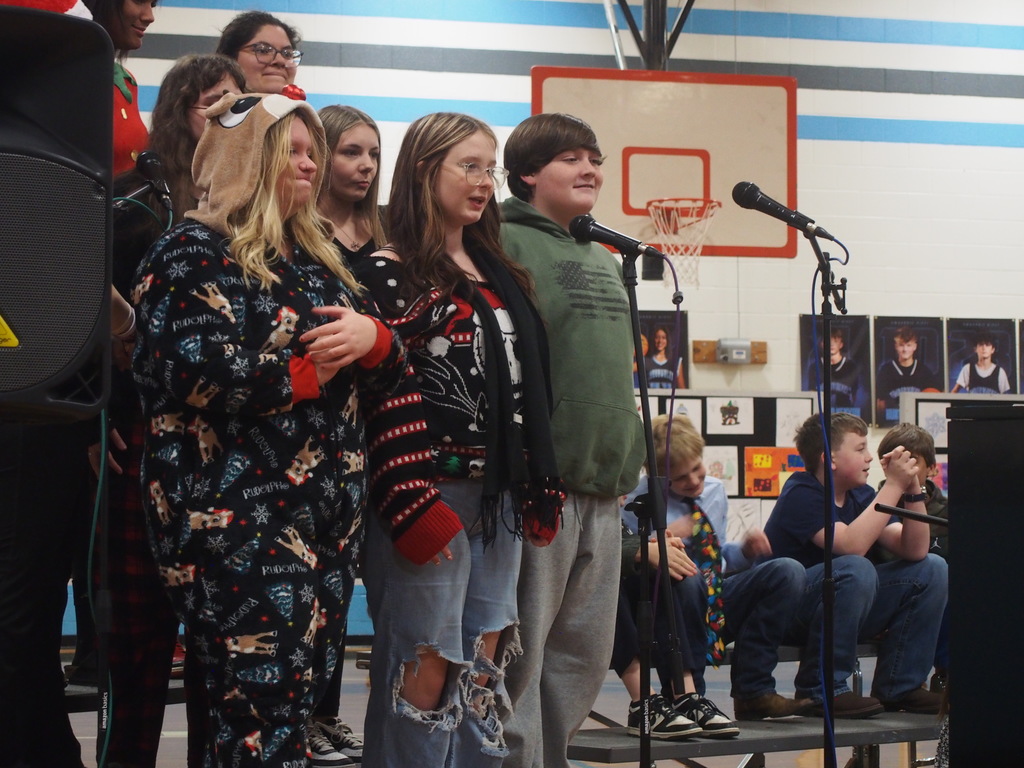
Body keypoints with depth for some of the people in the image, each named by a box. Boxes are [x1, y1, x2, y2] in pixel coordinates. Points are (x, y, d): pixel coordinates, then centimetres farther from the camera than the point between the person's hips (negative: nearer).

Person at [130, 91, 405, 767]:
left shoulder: (316, 258, 19)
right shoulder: (195, 251, -5)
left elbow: (392, 370, 17)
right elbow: (192, 368, -21)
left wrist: (372, 337, -7)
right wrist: (309, 372, -10)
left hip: (327, 517, 8)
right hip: (239, 520, -8)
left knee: (300, 703, 11)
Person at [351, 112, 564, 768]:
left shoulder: (498, 272, 17)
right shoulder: (390, 274, -6)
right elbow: (389, 397, -14)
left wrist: (540, 491, 12)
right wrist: (412, 505, -20)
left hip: (500, 498, 7)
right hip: (434, 498, -7)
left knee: (485, 670, 11)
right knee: (426, 669, -3)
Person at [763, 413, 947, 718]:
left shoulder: (860, 495, 7)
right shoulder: (802, 495, -15)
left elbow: (914, 550, 0)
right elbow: (851, 545, -31)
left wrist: (912, 489, -11)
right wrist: (894, 485, -26)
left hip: (849, 611, 8)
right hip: (788, 618, -8)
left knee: (931, 569, 0)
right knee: (856, 569, -35)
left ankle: (898, 687, 3)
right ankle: (820, 689, -23)